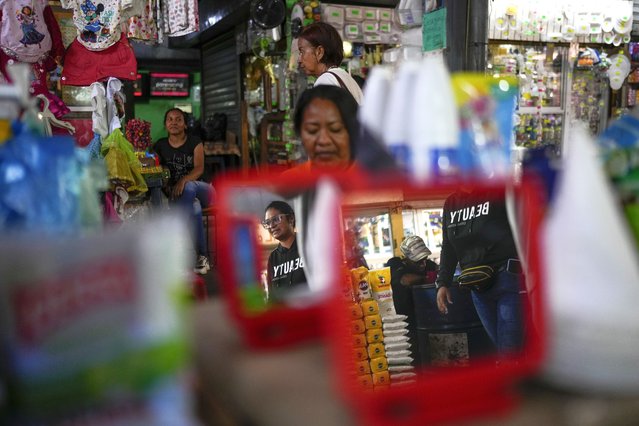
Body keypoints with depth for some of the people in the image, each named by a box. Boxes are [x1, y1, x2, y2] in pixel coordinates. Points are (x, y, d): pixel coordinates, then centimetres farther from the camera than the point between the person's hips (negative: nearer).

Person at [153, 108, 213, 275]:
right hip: (173, 193, 1)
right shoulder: (160, 146, 9)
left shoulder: (195, 143, 2)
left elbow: (199, 168, -13)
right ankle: (201, 255, -32)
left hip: (199, 190, -1)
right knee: (194, 208, -37)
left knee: (187, 188, -39)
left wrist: (183, 180, -33)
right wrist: (165, 184, -18)